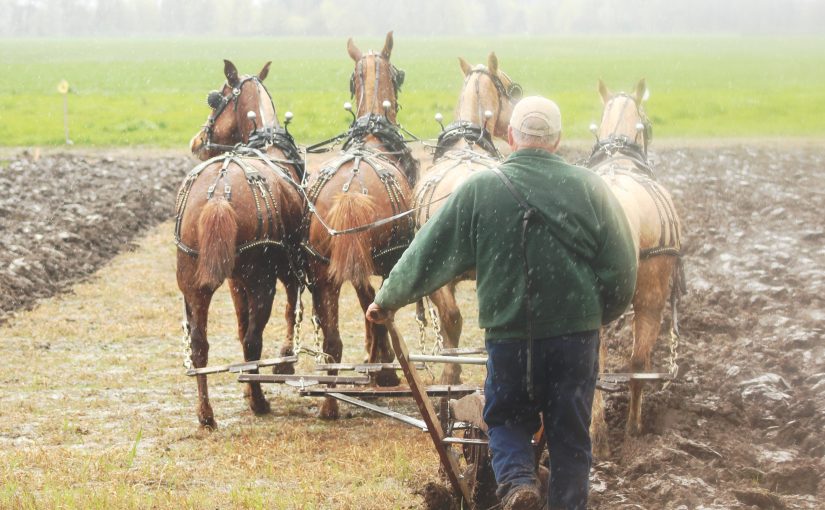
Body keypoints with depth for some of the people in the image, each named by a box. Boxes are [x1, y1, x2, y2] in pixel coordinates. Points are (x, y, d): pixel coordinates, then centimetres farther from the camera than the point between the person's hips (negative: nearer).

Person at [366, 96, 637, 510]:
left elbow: (428, 255, 0)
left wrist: (387, 300, 15)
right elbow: (622, 269, -1)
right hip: (576, 333, 0)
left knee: (506, 418, 17)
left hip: (508, 333, 0)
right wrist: (600, 316, 17)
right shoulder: (590, 188, -5)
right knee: (570, 435, 12)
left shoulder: (479, 190, -6)